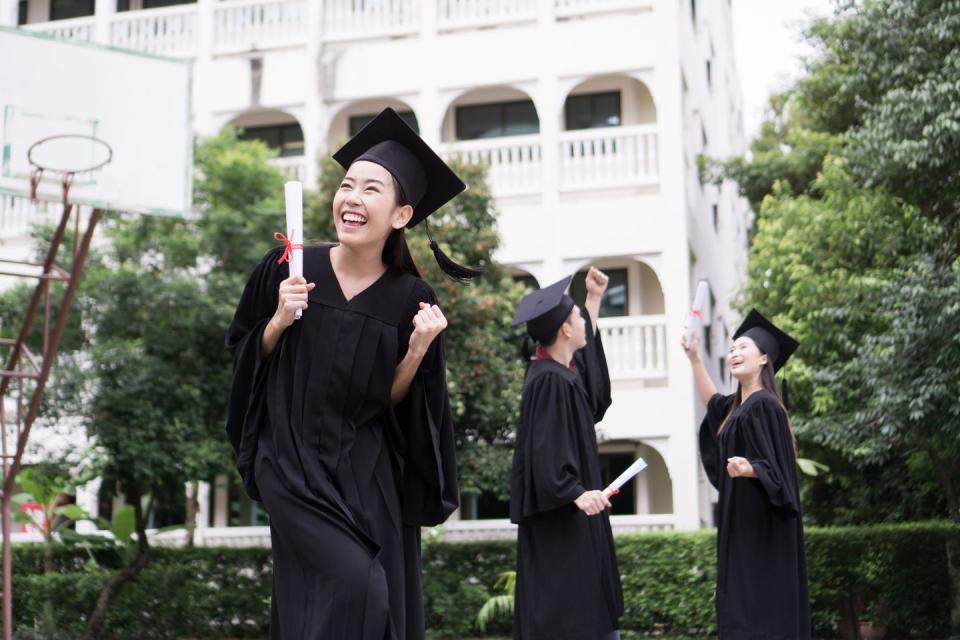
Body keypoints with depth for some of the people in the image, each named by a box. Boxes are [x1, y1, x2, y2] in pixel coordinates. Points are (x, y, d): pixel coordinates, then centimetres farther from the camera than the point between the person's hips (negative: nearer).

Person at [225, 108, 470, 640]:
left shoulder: (410, 298, -4)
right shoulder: (286, 269, -5)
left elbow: (391, 398, 1)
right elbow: (243, 355, 5)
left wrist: (418, 349, -16)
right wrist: (280, 320, -13)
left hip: (369, 476, 2)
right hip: (295, 467, -2)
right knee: (355, 588, -20)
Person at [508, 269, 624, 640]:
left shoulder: (565, 370, 10)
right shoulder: (549, 381, -19)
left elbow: (586, 350, 33)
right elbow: (546, 451, -25)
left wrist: (594, 299, 35)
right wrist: (576, 493, -35)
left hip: (574, 516, 11)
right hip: (560, 520, -11)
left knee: (591, 609, 13)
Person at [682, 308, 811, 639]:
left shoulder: (764, 405, -13)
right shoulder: (737, 405, 14)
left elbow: (774, 467, -17)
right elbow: (712, 402, 36)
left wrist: (748, 469, -38)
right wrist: (694, 358, 30)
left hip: (760, 525, -9)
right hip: (742, 522, 9)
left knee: (760, 606, -11)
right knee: (742, 606, 8)